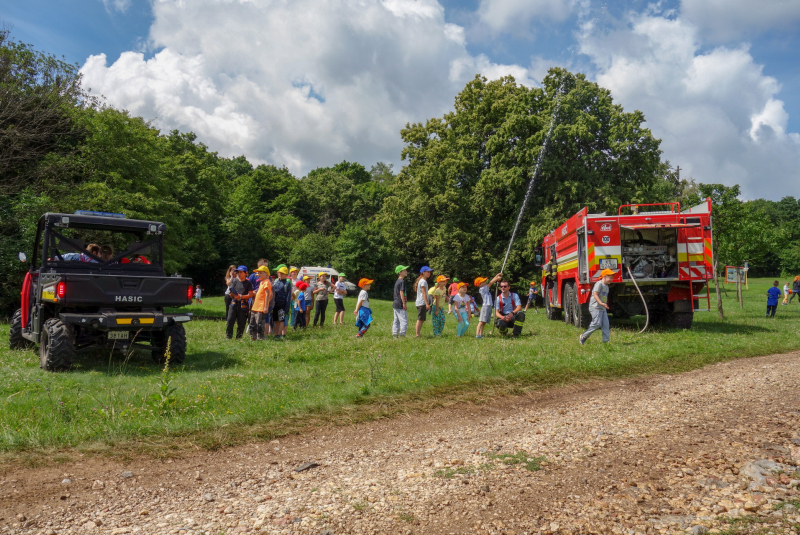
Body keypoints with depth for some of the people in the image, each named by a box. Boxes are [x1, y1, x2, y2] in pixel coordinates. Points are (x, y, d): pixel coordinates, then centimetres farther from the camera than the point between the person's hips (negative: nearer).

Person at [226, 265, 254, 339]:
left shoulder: (248, 283, 3)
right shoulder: (235, 281, 11)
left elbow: (251, 294, -4)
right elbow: (231, 294, 12)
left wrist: (241, 296, -13)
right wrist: (232, 294, -10)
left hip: (243, 305, -2)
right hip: (234, 303, 2)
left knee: (241, 323, 2)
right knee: (230, 320, -6)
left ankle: (238, 338, 12)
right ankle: (228, 337, 2)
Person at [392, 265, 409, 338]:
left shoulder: (397, 281, 16)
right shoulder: (402, 281, -12)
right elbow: (401, 293, -18)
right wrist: (404, 304, -18)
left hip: (395, 304, 10)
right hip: (400, 305, -10)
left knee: (396, 320, 13)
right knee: (404, 320, -7)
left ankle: (395, 334, 15)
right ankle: (402, 334, -9)